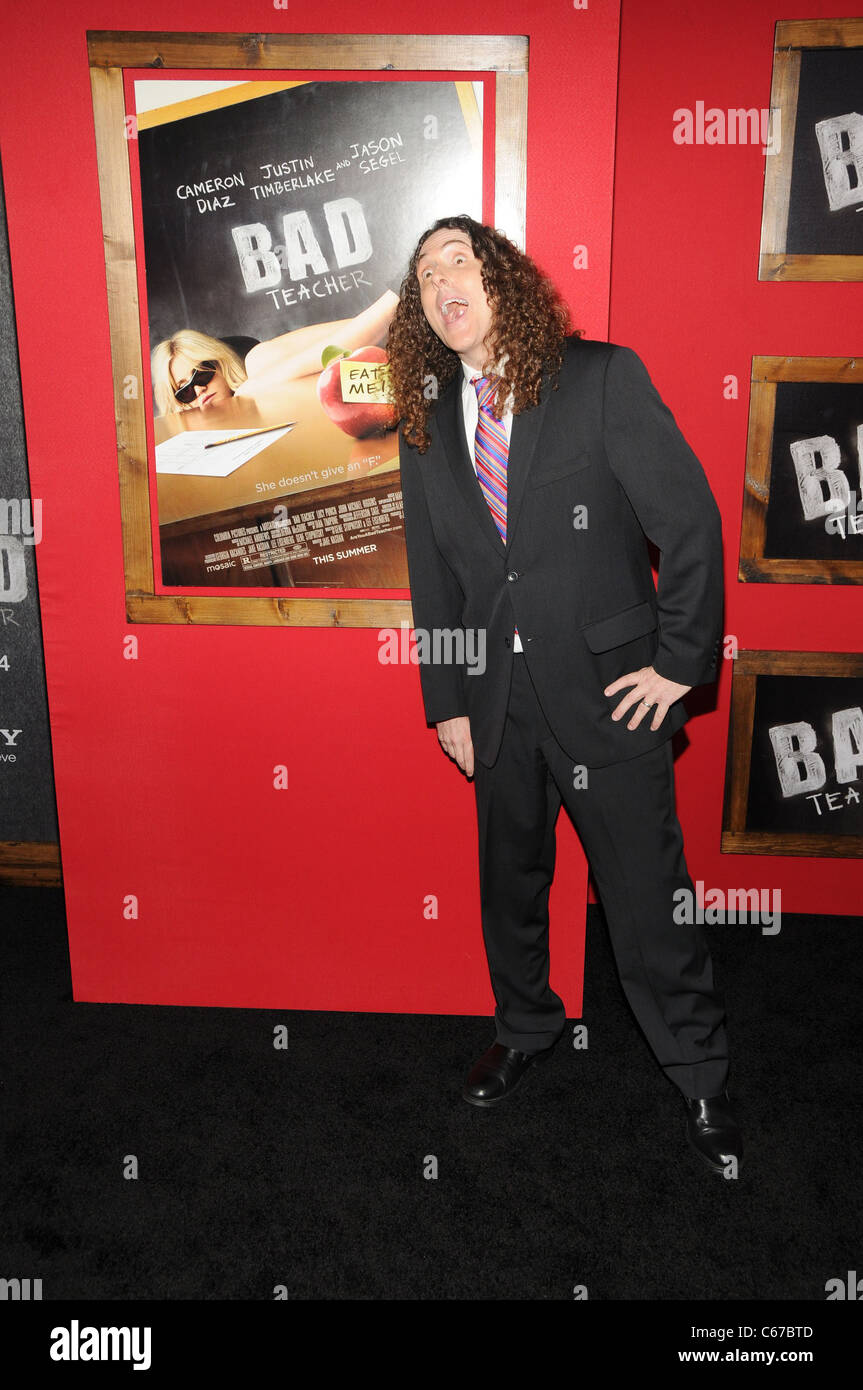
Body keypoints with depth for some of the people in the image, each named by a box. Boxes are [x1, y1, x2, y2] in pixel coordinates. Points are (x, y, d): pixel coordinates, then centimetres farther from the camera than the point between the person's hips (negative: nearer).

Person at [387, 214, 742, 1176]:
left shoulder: (602, 378, -7)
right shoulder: (425, 422, 7)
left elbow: (690, 520, -8)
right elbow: (433, 573, 10)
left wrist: (680, 661, -9)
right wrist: (447, 701, 8)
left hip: (609, 688, -4)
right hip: (498, 693, 4)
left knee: (647, 892, 4)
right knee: (508, 879, 18)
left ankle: (700, 1078, 26)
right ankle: (524, 1030, 43)